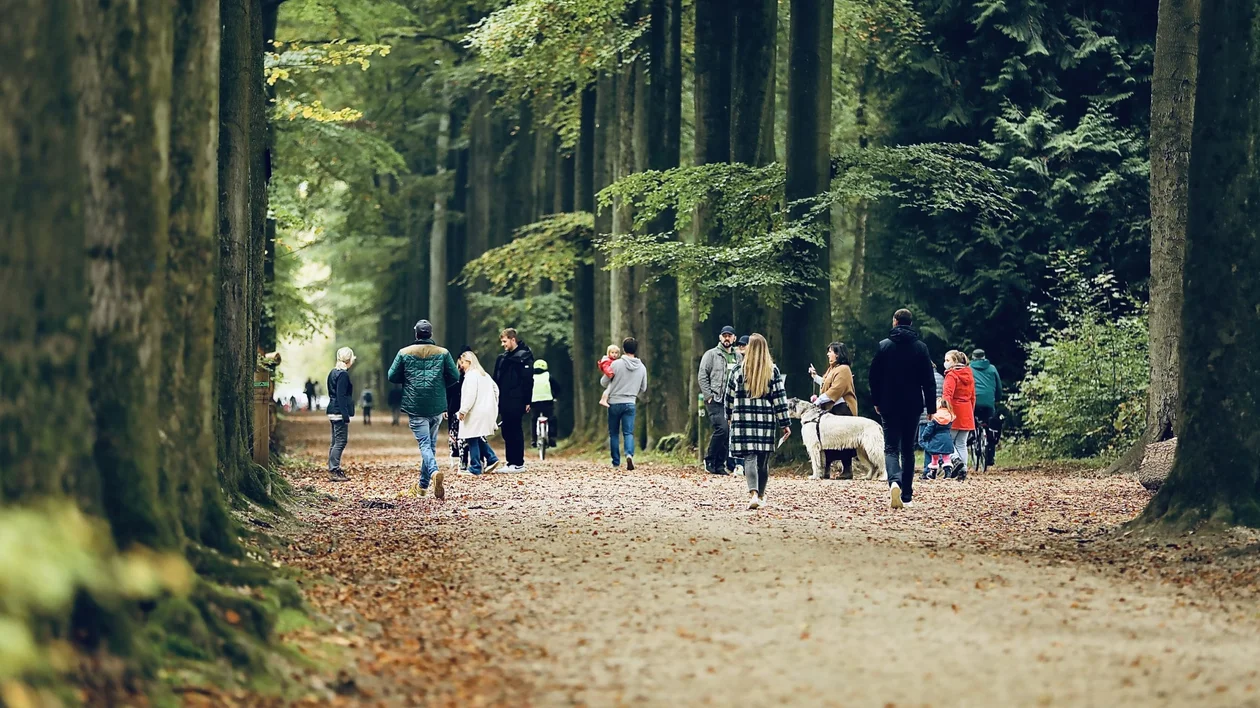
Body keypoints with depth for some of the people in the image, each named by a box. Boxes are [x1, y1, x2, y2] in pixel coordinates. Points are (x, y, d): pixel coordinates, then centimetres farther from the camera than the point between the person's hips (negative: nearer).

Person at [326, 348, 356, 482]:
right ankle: (334, 471, -11)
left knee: (335, 442, 12)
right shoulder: (343, 374, -14)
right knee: (341, 441, -8)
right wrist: (346, 415, -19)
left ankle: (333, 470, 14)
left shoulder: (333, 373, 14)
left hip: (333, 412, 10)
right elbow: (341, 396, -19)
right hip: (340, 412, -10)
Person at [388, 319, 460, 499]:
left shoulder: (404, 353, -2)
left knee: (424, 444, -6)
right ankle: (423, 485, 19)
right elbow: (454, 376, 1)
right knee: (431, 444, 14)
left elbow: (392, 376, 2)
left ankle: (434, 471, -35)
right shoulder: (443, 353, 0)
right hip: (437, 407, 2)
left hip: (415, 408, -2)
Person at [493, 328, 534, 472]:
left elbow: (528, 380, -12)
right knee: (507, 432, 8)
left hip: (516, 402, -8)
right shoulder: (502, 358, 17)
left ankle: (518, 464, -3)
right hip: (504, 401, 8)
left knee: (515, 431, -6)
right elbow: (497, 380, 19)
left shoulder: (524, 356, -7)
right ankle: (511, 463, 12)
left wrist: (527, 401, -17)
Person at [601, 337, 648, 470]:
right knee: (628, 433, 2)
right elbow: (643, 388, 12)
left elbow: (603, 382, -2)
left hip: (614, 402, -2)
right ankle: (629, 454, -25)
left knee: (614, 434, 9)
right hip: (630, 404, 2)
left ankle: (616, 463, 10)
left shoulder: (616, 364, -10)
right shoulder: (642, 368, 1)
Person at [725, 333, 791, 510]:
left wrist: (729, 416, 25)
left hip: (743, 418, -1)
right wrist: (785, 423, 3)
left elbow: (730, 396, 8)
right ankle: (761, 496, 23)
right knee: (763, 459, 12)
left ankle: (753, 494, -25)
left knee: (750, 457, -6)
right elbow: (779, 398, 0)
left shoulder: (739, 370, -1)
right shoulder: (772, 371, 1)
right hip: (766, 419, 1)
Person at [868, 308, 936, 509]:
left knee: (891, 448, -2)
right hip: (913, 406, 1)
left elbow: (873, 377, 1)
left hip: (889, 406, -1)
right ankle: (907, 496, 11)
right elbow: (928, 380, -2)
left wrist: (876, 401, 13)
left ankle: (894, 482, -31)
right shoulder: (921, 347, 0)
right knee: (908, 449, 11)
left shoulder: (884, 346, -3)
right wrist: (930, 405, 3)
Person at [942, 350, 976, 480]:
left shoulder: (951, 375, -10)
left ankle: (956, 460, -20)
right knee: (961, 444, 10)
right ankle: (963, 470, 6)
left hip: (954, 414, -7)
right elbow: (973, 397, 18)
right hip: (967, 415, 7)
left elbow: (947, 395, -21)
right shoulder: (969, 375, 14)